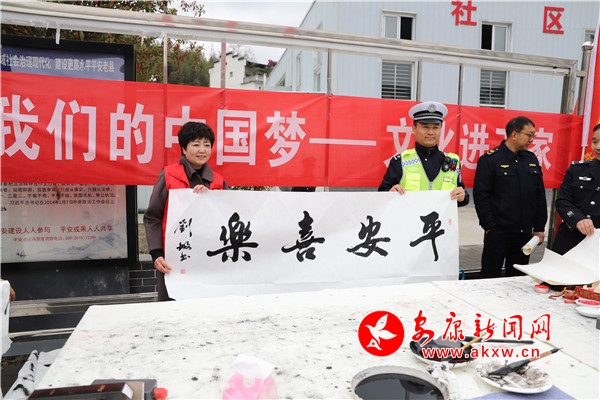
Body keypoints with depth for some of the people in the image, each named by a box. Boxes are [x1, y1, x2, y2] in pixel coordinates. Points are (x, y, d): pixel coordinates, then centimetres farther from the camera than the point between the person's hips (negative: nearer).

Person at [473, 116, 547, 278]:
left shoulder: (532, 160, 9)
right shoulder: (489, 160, -8)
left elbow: (540, 196, 12)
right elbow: (481, 196, -11)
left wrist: (539, 228, 8)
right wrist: (490, 227, -13)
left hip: (525, 233, 6)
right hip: (498, 232, -5)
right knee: (491, 278, 4)